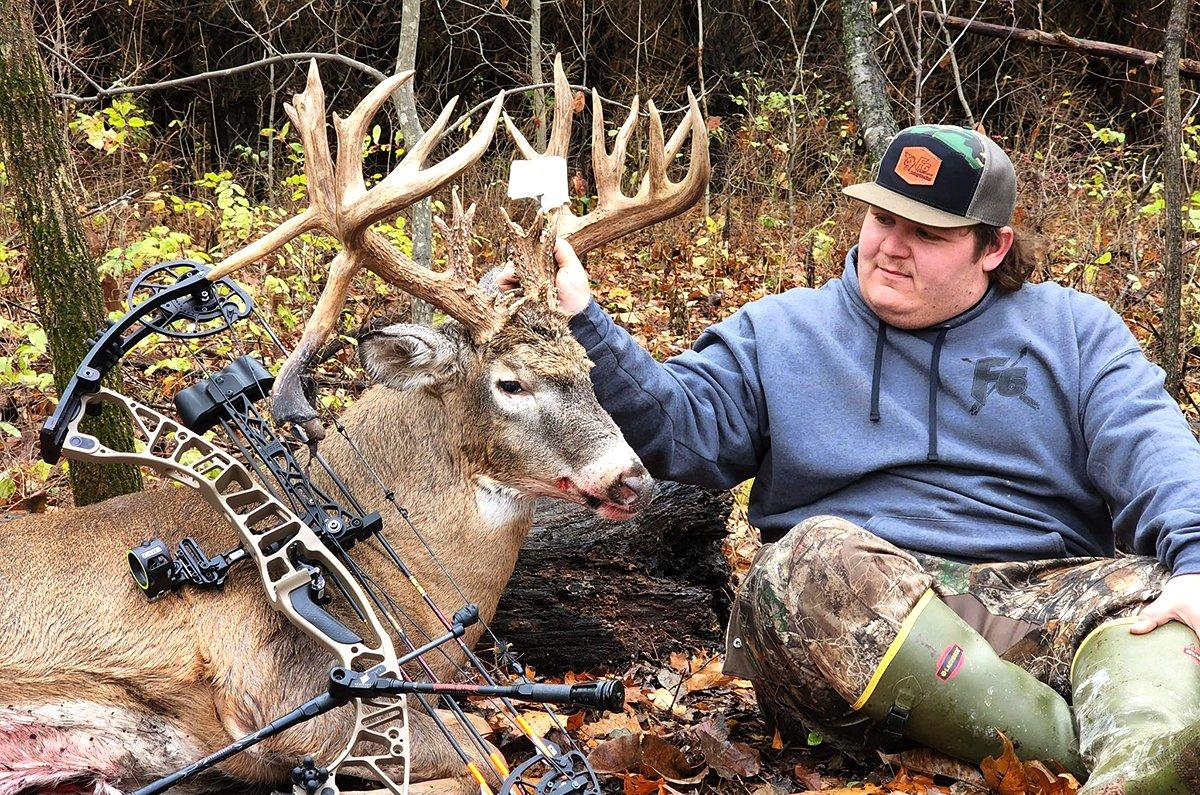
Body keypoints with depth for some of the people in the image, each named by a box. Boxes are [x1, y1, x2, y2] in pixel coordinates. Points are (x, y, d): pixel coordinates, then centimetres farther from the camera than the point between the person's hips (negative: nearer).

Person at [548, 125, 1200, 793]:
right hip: (852, 611, 0)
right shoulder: (781, 331, 18)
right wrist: (585, 327, -7)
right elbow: (681, 425, 8)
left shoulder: (1075, 329, 17)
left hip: (1046, 602, 1)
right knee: (814, 557, -34)